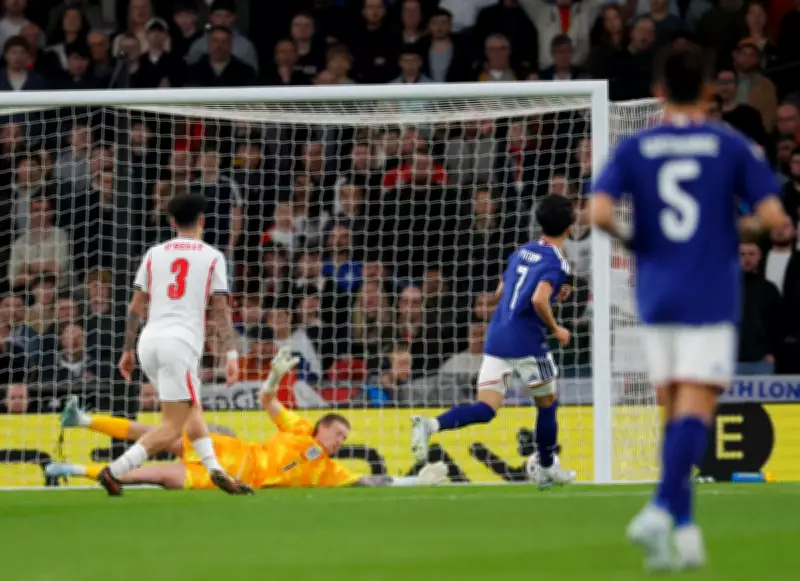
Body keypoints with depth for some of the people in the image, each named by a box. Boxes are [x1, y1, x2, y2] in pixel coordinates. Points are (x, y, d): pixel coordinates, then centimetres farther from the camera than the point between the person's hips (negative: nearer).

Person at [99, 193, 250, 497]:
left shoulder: (154, 254, 13)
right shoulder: (212, 257, 5)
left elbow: (136, 307, 11)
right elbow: (221, 311, -2)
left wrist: (128, 350, 17)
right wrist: (232, 354, -2)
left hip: (149, 344, 5)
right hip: (181, 344, -5)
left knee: (191, 408, 22)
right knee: (172, 427, -4)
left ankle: (214, 468, 8)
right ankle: (114, 471, -16)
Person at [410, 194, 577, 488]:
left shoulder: (522, 252, 16)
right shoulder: (556, 261, -9)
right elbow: (538, 300, -25)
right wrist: (556, 329, -8)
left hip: (496, 338, 6)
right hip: (527, 343, -6)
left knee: (485, 409, -1)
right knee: (547, 404, 16)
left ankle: (430, 425, -25)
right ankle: (547, 470, 29)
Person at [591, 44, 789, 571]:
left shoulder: (634, 149, 3)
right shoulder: (733, 147, -2)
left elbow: (599, 212, -10)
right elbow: (774, 216, -8)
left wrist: (628, 238, 9)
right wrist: (749, 225, 14)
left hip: (657, 296, 3)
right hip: (711, 299, -3)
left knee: (676, 412, 12)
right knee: (696, 412, -8)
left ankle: (686, 530, 9)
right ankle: (661, 508, -28)